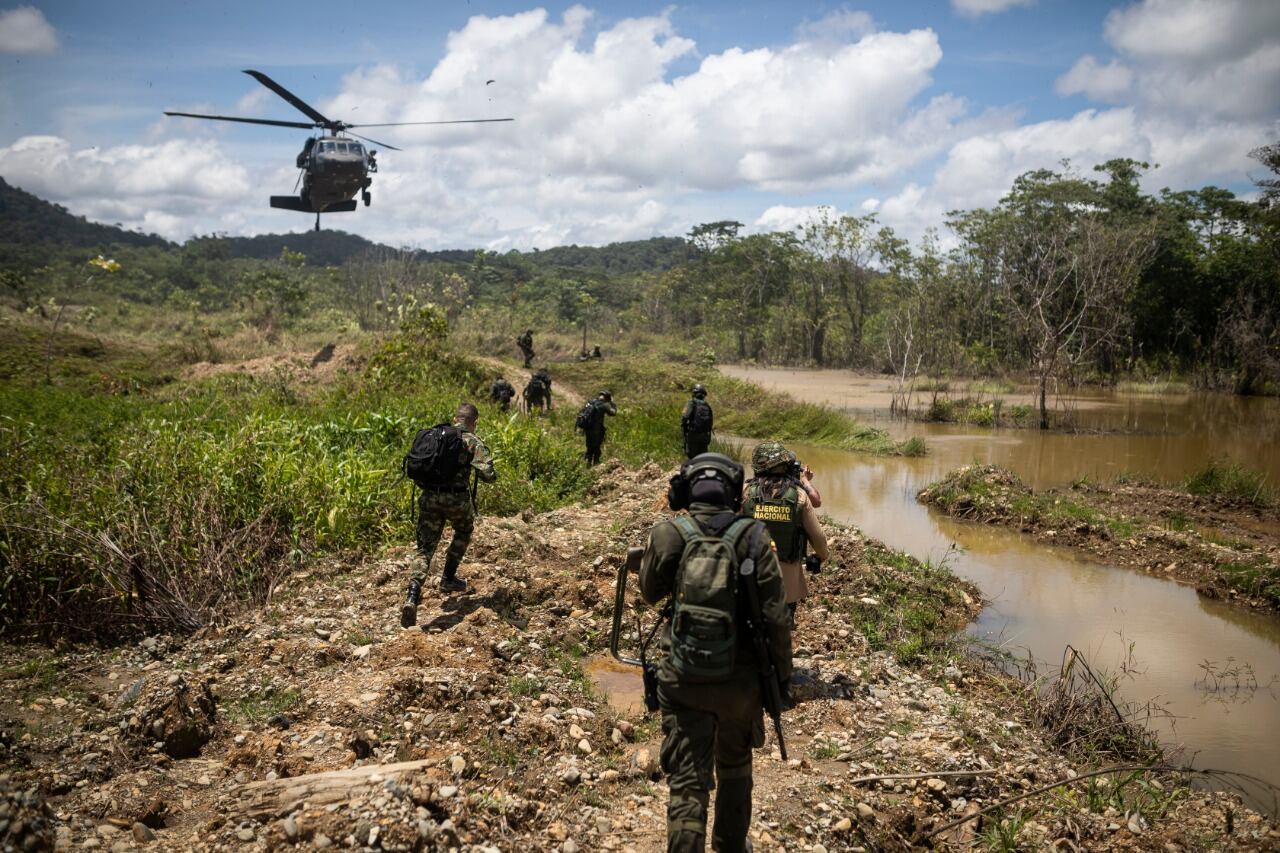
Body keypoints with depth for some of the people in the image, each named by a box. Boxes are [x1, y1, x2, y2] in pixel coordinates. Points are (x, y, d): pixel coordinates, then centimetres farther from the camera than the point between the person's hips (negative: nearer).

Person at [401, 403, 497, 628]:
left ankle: (412, 597, -16)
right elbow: (487, 474, -13)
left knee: (425, 549, 4)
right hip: (457, 499, -3)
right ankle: (448, 579, 32)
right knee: (463, 532, 30)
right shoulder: (473, 442, 0)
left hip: (429, 497, 3)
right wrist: (492, 476, 9)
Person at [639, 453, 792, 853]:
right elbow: (776, 617, -10)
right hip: (741, 681, 2)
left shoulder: (668, 534, -10)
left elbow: (650, 593, 7)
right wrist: (782, 675, 1)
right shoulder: (753, 537, -10)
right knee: (735, 768, 25)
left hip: (683, 681, -1)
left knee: (687, 784, 6)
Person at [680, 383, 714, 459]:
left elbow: (685, 417, -17)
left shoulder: (692, 403, -7)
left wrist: (683, 429, -3)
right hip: (704, 435, 5)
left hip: (693, 433, -5)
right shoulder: (707, 405, 10)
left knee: (691, 456, -2)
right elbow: (711, 421, 12)